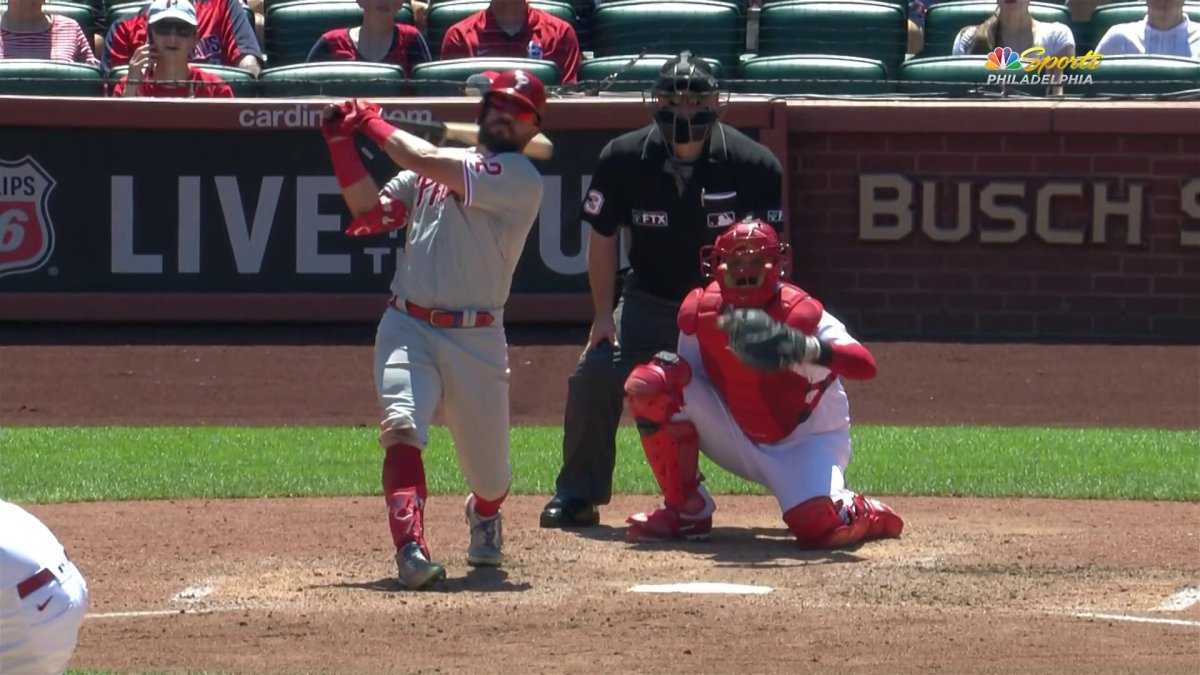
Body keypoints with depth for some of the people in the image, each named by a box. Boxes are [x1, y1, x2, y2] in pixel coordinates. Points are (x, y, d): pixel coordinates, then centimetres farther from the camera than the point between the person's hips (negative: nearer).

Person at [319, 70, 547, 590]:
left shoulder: (520, 178, -6)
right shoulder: (430, 169, 14)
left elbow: (427, 162, -14)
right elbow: (370, 211, 10)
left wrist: (374, 124, -1)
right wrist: (343, 143, 3)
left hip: (478, 339, -2)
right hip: (407, 327, 2)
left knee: (489, 474, 9)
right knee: (402, 429, -26)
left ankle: (484, 516, 46)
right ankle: (411, 549, -35)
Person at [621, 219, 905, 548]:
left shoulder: (802, 314, -23)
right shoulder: (698, 311, -10)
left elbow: (865, 366, -38)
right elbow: (689, 372, 3)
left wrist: (807, 348, -55)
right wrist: (673, 371, -22)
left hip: (805, 443, -4)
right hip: (739, 442, 4)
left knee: (820, 525, -34)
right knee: (649, 383, -16)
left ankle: (869, 515, 7)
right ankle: (686, 510, -5)